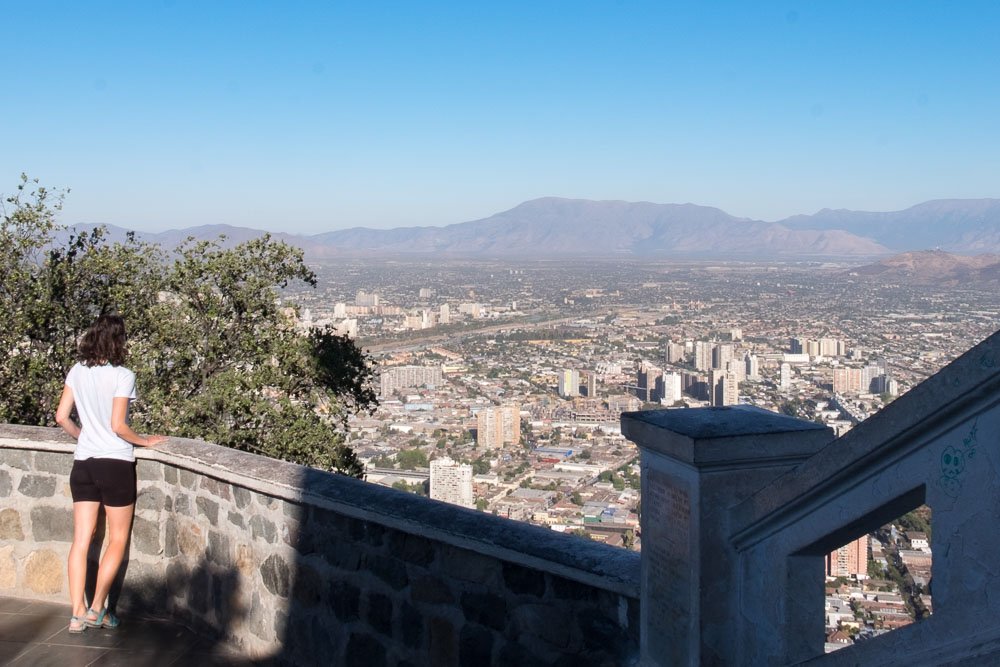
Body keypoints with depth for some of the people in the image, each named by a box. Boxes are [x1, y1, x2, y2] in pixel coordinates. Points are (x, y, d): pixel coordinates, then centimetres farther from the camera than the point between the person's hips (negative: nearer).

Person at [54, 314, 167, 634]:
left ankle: (78, 614, 8)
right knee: (118, 540, 10)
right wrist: (146, 441, -1)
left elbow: (62, 417, 5)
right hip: (115, 463, -5)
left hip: (83, 463, 5)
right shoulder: (122, 376, -13)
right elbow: (118, 426, -17)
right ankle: (97, 608, 10)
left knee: (81, 540, 8)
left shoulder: (77, 371, 3)